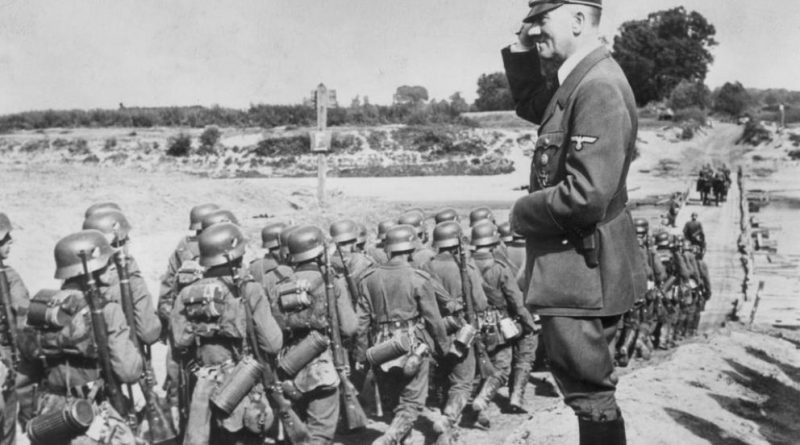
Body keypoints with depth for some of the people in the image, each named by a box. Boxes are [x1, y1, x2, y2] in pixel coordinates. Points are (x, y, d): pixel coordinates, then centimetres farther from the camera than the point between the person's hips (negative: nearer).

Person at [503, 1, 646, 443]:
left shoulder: (599, 88, -23)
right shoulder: (581, 80, 8)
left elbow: (586, 197, -30)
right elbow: (531, 105, 28)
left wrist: (522, 213, -13)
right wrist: (521, 51, 12)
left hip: (581, 269, -10)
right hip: (573, 267, 10)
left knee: (590, 392, 5)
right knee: (585, 385, 23)